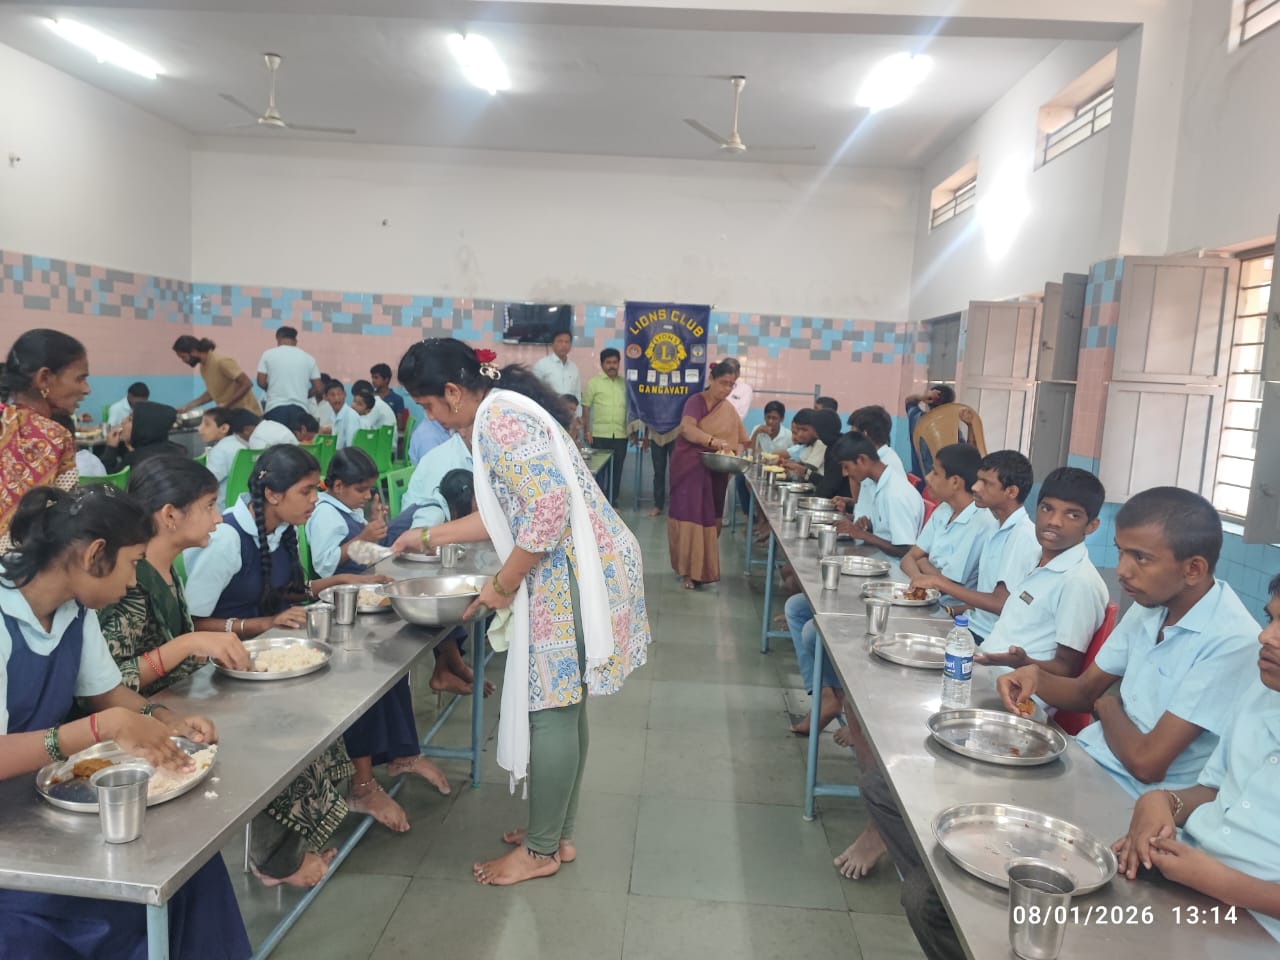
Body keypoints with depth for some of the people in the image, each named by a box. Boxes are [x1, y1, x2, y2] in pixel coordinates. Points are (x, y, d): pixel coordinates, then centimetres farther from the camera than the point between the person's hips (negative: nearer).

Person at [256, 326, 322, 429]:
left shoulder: (269, 354, 5)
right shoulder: (308, 358, 9)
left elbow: (261, 382, 2)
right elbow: (319, 388, 7)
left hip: (275, 407, -1)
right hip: (299, 408, 1)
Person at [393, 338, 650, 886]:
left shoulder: (497, 417, -15)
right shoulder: (502, 410, 16)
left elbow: (549, 505, -26)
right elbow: (508, 512, 22)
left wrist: (503, 584, -17)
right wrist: (432, 536, 25)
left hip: (573, 574, -10)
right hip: (569, 572, 10)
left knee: (551, 708, 1)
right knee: (562, 705, 16)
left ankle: (541, 851, 17)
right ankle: (558, 834, 30)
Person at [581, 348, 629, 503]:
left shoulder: (625, 383, 10)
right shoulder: (593, 382, 2)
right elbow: (585, 408, 1)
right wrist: (587, 431, -6)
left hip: (621, 435, 3)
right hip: (599, 435, -3)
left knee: (616, 471, 9)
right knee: (598, 471, 2)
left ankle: (612, 503, 19)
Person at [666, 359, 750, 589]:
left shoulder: (729, 411, 8)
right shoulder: (696, 401, -11)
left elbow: (741, 441, 10)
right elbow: (687, 428, -29)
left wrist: (736, 453, -13)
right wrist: (712, 440, -44)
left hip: (716, 474, 6)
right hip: (691, 470, -5)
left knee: (710, 521, 11)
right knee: (690, 518, -6)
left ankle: (704, 568, 24)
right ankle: (688, 571, 3)